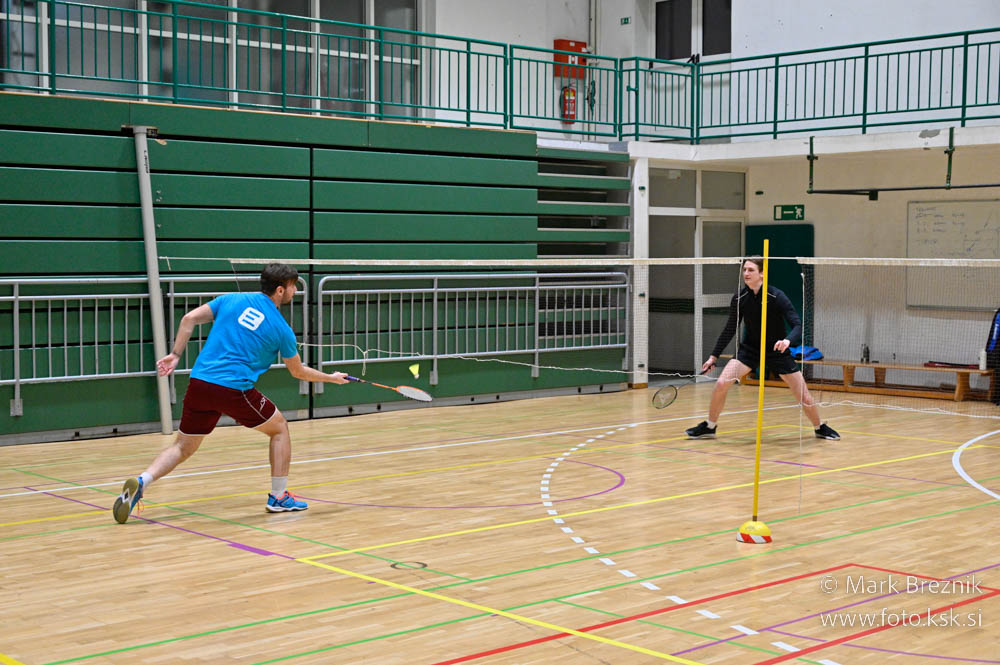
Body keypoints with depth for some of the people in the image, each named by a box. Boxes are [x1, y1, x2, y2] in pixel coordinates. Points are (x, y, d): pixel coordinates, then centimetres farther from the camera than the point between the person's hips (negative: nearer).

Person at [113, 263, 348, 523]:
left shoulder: (231, 300, 13)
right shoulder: (281, 330, 5)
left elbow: (189, 319, 7)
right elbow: (299, 372, 17)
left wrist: (175, 354, 12)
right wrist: (331, 378, 33)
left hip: (199, 383, 4)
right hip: (235, 389, -4)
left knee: (182, 447, 14)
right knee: (280, 428, 19)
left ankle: (142, 480, -12)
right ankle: (279, 496, 18)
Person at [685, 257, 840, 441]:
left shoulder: (777, 296, -21)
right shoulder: (739, 297, -11)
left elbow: (798, 325, -25)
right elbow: (730, 329, 2)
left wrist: (787, 340, -46)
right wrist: (714, 356, 3)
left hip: (777, 350, -2)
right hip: (750, 348, 2)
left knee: (805, 397, 0)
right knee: (721, 384, -17)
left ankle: (820, 428, 29)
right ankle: (709, 427, 4)